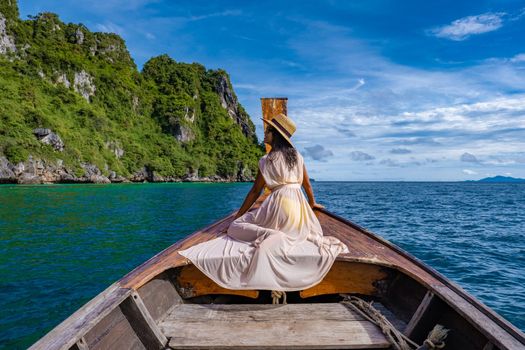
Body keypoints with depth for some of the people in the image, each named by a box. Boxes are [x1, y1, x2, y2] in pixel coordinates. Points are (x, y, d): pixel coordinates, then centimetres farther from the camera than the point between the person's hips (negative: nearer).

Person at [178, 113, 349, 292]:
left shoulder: (268, 160, -2)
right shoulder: (297, 156, 14)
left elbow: (255, 191, 0)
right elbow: (307, 184, 22)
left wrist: (238, 216, 8)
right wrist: (312, 203, 42)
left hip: (278, 204, -5)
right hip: (299, 207, 6)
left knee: (236, 226, 6)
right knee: (306, 231, 37)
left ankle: (268, 235, -24)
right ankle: (309, 236, -2)